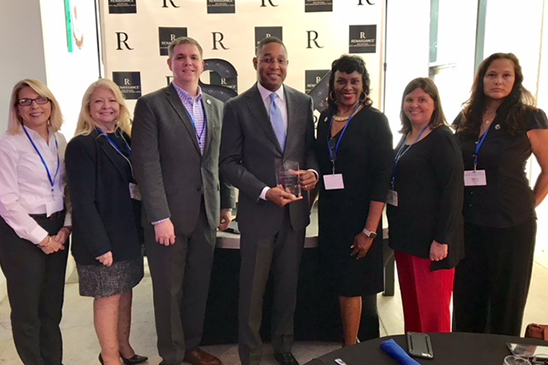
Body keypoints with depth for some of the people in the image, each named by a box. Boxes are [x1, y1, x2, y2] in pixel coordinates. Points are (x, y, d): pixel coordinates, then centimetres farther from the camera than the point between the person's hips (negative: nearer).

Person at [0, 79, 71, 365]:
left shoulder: (60, 141, 7)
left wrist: (66, 228, -2)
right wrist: (41, 238, -12)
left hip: (57, 231, 5)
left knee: (52, 307, 15)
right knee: (26, 310, 8)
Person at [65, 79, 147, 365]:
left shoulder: (127, 140, 9)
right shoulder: (81, 145, -12)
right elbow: (82, 201, -15)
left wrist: (141, 229, 5)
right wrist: (100, 245, -18)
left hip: (129, 233, 7)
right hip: (102, 239, -6)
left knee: (125, 292, 16)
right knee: (108, 298, 4)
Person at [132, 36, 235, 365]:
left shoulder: (217, 106, 11)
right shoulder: (151, 105, -5)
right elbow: (147, 164, -11)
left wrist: (227, 205, 11)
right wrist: (160, 218, -16)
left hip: (207, 214, 5)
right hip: (169, 215, -4)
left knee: (199, 286, 15)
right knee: (169, 290, 9)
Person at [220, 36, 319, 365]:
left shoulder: (303, 102, 5)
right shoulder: (237, 107, -6)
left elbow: (310, 148, 12)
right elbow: (229, 163, -7)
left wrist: (313, 171, -11)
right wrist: (266, 192, -18)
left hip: (296, 209, 4)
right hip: (258, 210, -3)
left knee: (289, 285, 17)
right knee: (253, 290, 9)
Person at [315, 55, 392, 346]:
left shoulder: (374, 120, -9)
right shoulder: (325, 118, 7)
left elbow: (382, 177, -14)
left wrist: (369, 230, -18)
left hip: (358, 218, -5)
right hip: (330, 215, 5)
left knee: (350, 286, 4)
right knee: (342, 283, 14)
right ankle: (354, 339, 34)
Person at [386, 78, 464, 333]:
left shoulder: (442, 138, -11)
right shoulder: (405, 137, 13)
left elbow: (452, 190, -17)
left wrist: (442, 239, -19)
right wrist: (396, 230, 14)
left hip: (430, 238, -8)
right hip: (404, 234, 8)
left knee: (432, 307, 2)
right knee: (410, 302, 17)